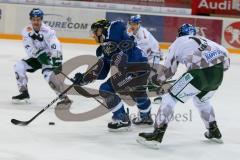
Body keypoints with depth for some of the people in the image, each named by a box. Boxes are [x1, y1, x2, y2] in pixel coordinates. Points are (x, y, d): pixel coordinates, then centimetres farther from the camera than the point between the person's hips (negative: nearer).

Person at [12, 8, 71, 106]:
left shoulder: (48, 31, -23)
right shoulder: (27, 31, -8)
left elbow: (55, 47, -35)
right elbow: (29, 48, -18)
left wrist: (57, 61, -49)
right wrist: (39, 54, -36)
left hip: (49, 57, -6)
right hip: (35, 58, 6)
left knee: (49, 74, -32)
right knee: (19, 66, -10)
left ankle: (64, 97, -27)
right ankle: (24, 93, 1)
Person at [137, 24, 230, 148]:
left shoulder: (179, 41, 19)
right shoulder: (203, 40, 32)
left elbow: (168, 69, 18)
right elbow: (224, 54, 19)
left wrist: (158, 79, 35)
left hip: (200, 73, -6)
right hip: (219, 73, 6)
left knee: (170, 98, 4)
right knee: (201, 100, 34)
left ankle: (157, 135, -4)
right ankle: (214, 132, 40)